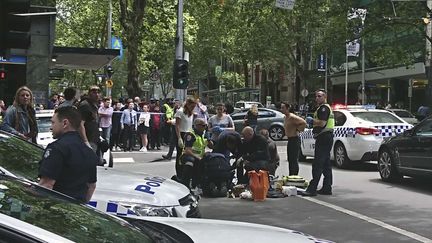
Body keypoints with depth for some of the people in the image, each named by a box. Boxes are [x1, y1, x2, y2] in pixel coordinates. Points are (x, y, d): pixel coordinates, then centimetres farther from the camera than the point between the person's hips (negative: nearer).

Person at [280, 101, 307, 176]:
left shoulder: (292, 117, -19)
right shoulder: (286, 117, 11)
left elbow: (304, 123, -26)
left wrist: (298, 129, -15)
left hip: (294, 140, -10)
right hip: (290, 140, 10)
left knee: (294, 160, -8)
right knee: (290, 160, 14)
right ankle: (290, 176, 22)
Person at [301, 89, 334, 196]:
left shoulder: (324, 108, -12)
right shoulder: (327, 108, 23)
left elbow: (322, 123, -23)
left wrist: (312, 120, -9)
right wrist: (313, 122, 17)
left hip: (323, 138, -11)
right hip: (327, 138, 11)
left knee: (317, 164, -12)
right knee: (326, 164, 12)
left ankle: (312, 188, -14)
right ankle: (327, 188, 15)